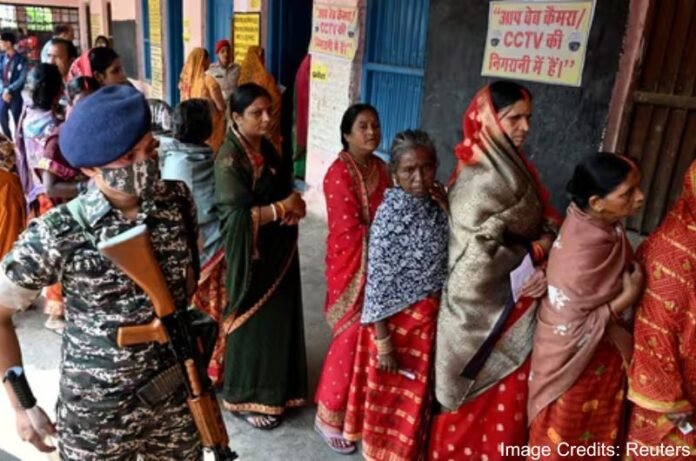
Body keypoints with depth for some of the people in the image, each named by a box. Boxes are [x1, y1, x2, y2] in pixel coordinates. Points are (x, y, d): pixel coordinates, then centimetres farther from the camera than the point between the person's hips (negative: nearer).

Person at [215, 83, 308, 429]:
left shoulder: (267, 149, 6)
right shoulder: (229, 158, -18)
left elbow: (284, 189, 14)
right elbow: (238, 216, -24)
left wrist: (295, 208, -8)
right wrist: (282, 208, -17)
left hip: (278, 249, 8)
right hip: (249, 255, -8)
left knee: (277, 318, 17)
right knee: (253, 322, 5)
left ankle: (271, 389, 36)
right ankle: (246, 398, 24)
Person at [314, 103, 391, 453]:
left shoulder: (380, 168, 8)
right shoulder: (339, 173, -16)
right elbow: (349, 231, -20)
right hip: (351, 265, -7)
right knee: (350, 337, -1)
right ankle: (329, 416, 17)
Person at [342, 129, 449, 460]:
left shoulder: (434, 204, -1)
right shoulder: (391, 213, -21)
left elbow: (450, 254, 3)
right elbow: (378, 279, -20)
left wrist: (447, 208, -7)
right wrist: (383, 340, -18)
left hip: (430, 315, 7)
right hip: (398, 318, -7)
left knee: (417, 392, 24)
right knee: (393, 395, 13)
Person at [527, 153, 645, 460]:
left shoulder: (602, 225, -8)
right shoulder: (582, 253, -34)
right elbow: (570, 327, -29)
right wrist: (629, 296, -25)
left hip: (604, 355, 8)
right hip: (578, 362, -8)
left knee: (596, 436, 29)